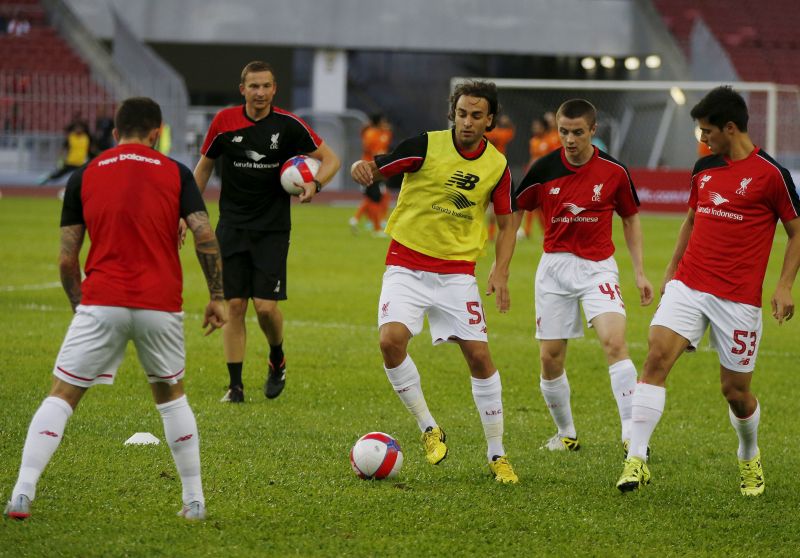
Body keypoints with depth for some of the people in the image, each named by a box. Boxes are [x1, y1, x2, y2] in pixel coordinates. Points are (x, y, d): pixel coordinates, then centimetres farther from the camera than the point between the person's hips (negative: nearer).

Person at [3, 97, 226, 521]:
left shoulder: (84, 177, 7)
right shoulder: (176, 174, 5)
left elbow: (67, 258, 7)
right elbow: (205, 238, -5)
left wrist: (79, 306, 20)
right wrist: (217, 297, 5)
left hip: (101, 304, -1)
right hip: (161, 307, 1)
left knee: (61, 397, 4)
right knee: (171, 395, 22)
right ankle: (194, 500, 22)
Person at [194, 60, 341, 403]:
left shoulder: (288, 125, -7)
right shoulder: (224, 122, -2)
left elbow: (330, 159, 0)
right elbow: (204, 166, 13)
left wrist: (315, 183, -19)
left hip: (272, 229, -2)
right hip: (232, 227, 2)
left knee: (265, 305, -10)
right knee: (234, 306, -2)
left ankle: (277, 359, 20)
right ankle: (235, 385, 5)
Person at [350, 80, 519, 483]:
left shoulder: (497, 165, -1)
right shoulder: (426, 146, -10)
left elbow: (506, 224, 9)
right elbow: (372, 169, -6)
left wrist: (500, 272, -7)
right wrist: (360, 168, -32)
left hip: (457, 272, 2)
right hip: (407, 264, -2)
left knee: (479, 356, -4)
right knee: (392, 340, -23)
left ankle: (497, 454, 11)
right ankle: (428, 428, -3)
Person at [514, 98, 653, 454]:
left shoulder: (613, 171, -5)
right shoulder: (544, 169, -4)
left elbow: (631, 220, 9)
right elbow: (514, 211, 9)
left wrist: (639, 273, 5)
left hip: (597, 267, -2)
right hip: (554, 266, 2)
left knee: (614, 342, -22)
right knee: (550, 359, 2)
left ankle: (631, 434, -22)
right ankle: (566, 434, 22)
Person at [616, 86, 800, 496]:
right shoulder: (704, 168, 10)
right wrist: (671, 269, 19)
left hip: (738, 298, -4)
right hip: (688, 286, 4)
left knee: (736, 389, 4)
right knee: (657, 356, -18)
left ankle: (749, 458, 35)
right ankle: (636, 460, -20)